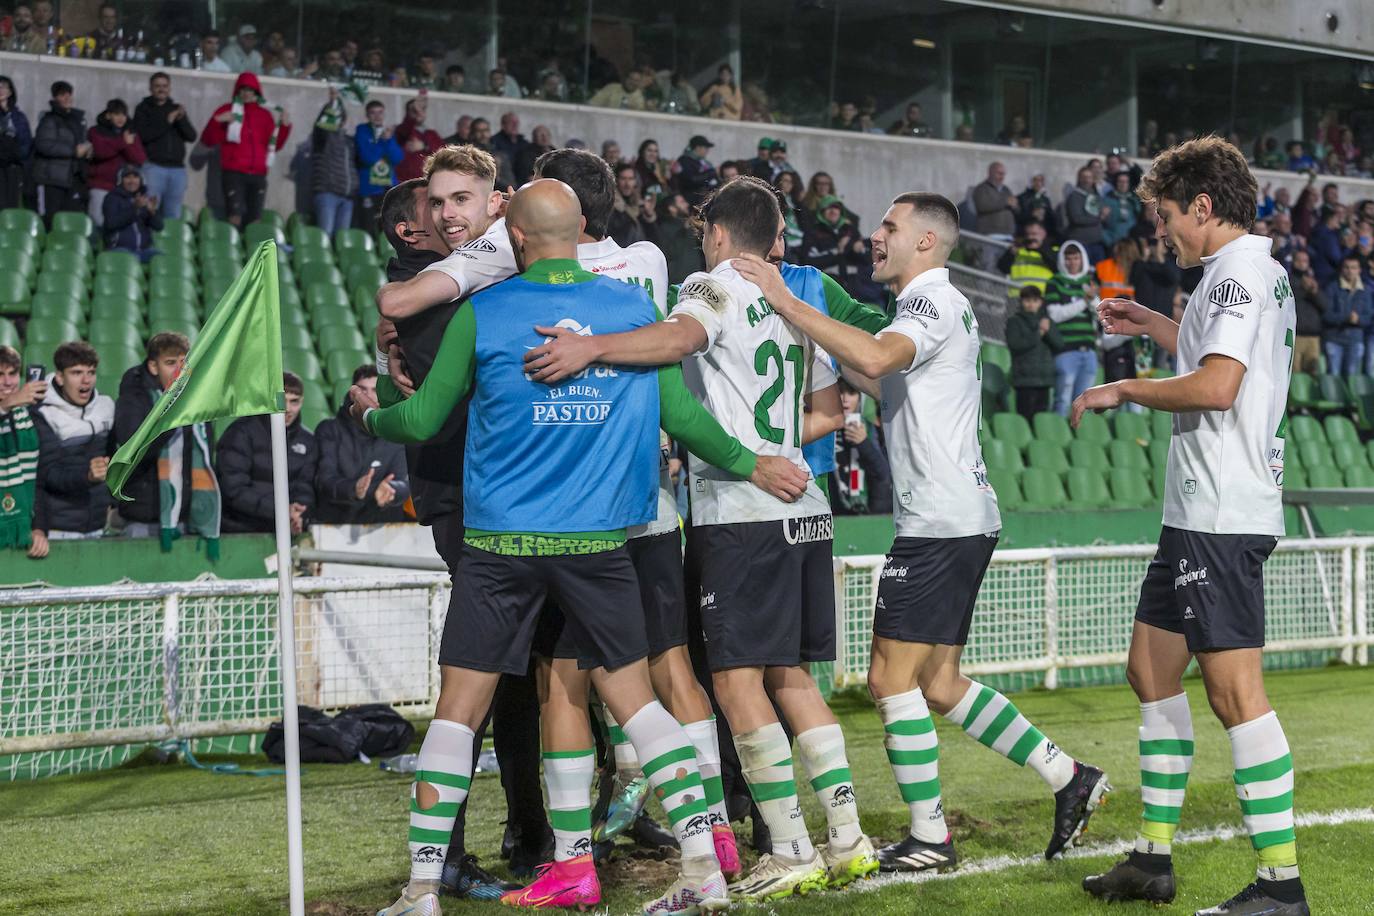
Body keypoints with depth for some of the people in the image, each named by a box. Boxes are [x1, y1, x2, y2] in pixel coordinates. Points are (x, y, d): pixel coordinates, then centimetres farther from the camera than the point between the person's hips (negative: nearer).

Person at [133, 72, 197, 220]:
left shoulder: (176, 109, 19)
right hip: (153, 166, -4)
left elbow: (192, 136, 9)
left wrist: (181, 120, -8)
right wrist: (166, 122, -11)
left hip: (177, 168, 4)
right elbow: (142, 135, -9)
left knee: (173, 215, 4)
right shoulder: (144, 109, 7)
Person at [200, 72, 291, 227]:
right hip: (233, 173, -3)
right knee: (235, 216, -17)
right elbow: (208, 141, 4)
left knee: (254, 219, -3)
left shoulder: (265, 115, 15)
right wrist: (216, 122, -13)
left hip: (258, 175, 3)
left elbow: (274, 145, 17)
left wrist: (285, 126, 3)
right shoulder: (227, 111, 7)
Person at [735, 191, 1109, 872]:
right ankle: (1069, 778, 15)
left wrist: (786, 303, -29)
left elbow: (875, 358, -32)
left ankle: (929, 837, 1)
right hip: (961, 517, 10)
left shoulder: (936, 301, -12)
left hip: (939, 521, -10)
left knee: (892, 677, -5)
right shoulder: (933, 305, 21)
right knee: (938, 683, 12)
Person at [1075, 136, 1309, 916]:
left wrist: (1122, 390, -12)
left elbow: (1216, 386, -25)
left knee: (1236, 691, -10)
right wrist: (1156, 326, 30)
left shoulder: (1236, 272, -13)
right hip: (1201, 512, 11)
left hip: (1222, 517, -11)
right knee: (1153, 671, 15)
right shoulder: (1260, 271, 18)